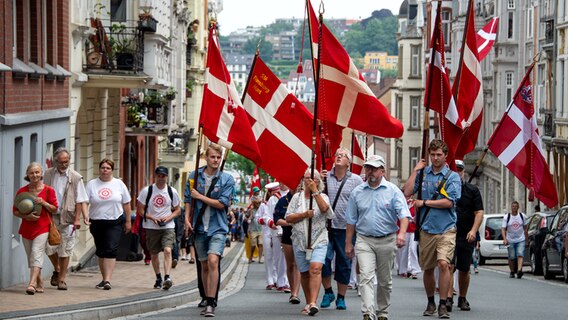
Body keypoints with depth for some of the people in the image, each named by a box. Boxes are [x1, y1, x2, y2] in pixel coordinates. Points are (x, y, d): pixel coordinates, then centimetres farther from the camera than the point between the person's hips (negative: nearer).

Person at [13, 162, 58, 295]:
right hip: (26, 228, 4)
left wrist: (43, 202, -15)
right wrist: (26, 216, -13)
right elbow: (15, 211, 6)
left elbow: (54, 209, 3)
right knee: (31, 257, 9)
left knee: (36, 253, -18)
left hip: (42, 228, -4)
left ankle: (32, 284, -27)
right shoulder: (21, 191, 5)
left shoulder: (48, 190, 0)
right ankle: (39, 284, 22)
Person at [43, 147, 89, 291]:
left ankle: (62, 279, 9)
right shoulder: (48, 174, 6)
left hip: (67, 219, -2)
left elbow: (80, 200, 0)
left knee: (64, 251, 0)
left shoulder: (75, 177, 0)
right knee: (49, 248, -1)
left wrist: (77, 218, -7)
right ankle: (57, 269, 27)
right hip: (50, 217, 2)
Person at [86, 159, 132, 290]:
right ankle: (104, 278, 21)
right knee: (101, 252, 10)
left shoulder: (119, 184, 5)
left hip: (115, 222, -2)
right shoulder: (91, 184, 4)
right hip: (97, 222, 2)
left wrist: (128, 221, 8)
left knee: (111, 250, -14)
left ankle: (107, 280, -19)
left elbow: (126, 204, 9)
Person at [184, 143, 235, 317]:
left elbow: (222, 204, -11)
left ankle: (211, 303, -20)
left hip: (217, 227, -3)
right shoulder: (195, 176, 4)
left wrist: (200, 196, -10)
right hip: (199, 227, 4)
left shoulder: (227, 179, -5)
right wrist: (187, 218, -1)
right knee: (204, 265, 11)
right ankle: (207, 299, 24)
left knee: (213, 261, -20)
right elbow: (188, 199, 12)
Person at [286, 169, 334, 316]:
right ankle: (308, 303, 19)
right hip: (300, 241, 3)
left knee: (315, 268, -21)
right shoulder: (297, 197, 11)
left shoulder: (322, 197, 7)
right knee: (304, 273, 6)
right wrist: (304, 214, -11)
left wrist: (315, 191, -16)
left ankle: (313, 303, -28)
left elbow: (324, 208, -17)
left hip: (319, 240, -3)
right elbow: (288, 218, 3)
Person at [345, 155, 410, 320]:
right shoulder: (357, 192, 7)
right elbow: (351, 221, 12)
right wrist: (348, 243, 9)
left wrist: (402, 233, -26)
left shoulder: (393, 190, 0)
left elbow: (403, 214, -9)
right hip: (364, 240, 1)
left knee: (384, 280, 10)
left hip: (387, 240, 0)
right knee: (366, 276, -15)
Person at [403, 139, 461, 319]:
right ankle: (430, 303, 28)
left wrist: (424, 202, -6)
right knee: (428, 269, 10)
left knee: (443, 263, -19)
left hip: (446, 229, -3)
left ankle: (443, 305, -13)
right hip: (426, 229, 3)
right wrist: (416, 170, -2)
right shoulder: (422, 173, 9)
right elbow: (407, 192, -2)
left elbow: (449, 202, -11)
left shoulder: (452, 177, 0)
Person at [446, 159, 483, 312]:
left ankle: (462, 299, 23)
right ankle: (448, 298, -19)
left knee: (464, 269, 9)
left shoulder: (473, 190, 6)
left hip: (466, 236, 2)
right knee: (449, 266, -15)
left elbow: (479, 213, 1)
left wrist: (473, 231, -13)